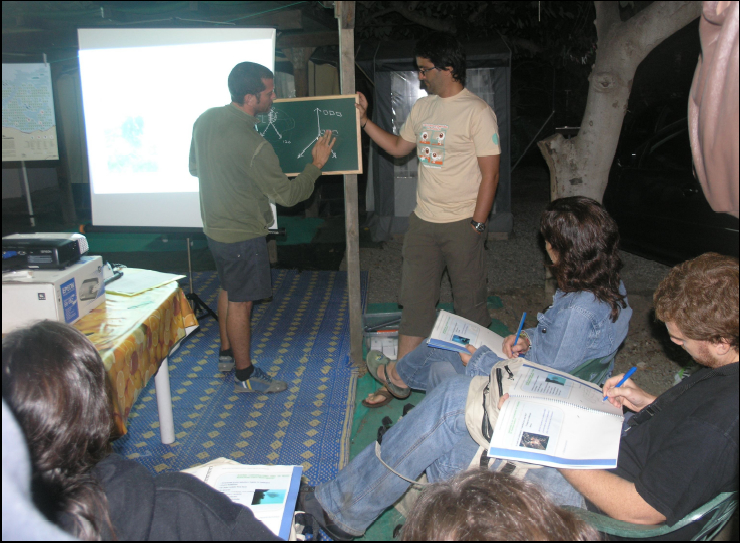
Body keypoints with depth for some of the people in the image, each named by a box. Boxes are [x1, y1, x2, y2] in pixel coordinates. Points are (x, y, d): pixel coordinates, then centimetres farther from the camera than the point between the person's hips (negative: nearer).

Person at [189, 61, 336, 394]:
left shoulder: (206, 120, -3)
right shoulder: (254, 146, -29)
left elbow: (194, 168, 12)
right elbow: (287, 195, -20)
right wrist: (316, 164, -10)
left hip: (215, 227, 9)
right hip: (242, 235, -9)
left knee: (228, 289, 24)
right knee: (240, 302, 4)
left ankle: (226, 354, 40)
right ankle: (245, 375, 19)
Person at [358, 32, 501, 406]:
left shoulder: (477, 112, -10)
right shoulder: (422, 108, 10)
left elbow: (490, 174, -12)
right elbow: (399, 147, 23)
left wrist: (476, 226, -15)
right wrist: (364, 121, 14)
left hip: (462, 224, -6)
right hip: (422, 221, 6)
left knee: (470, 303, 7)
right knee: (415, 301, 9)